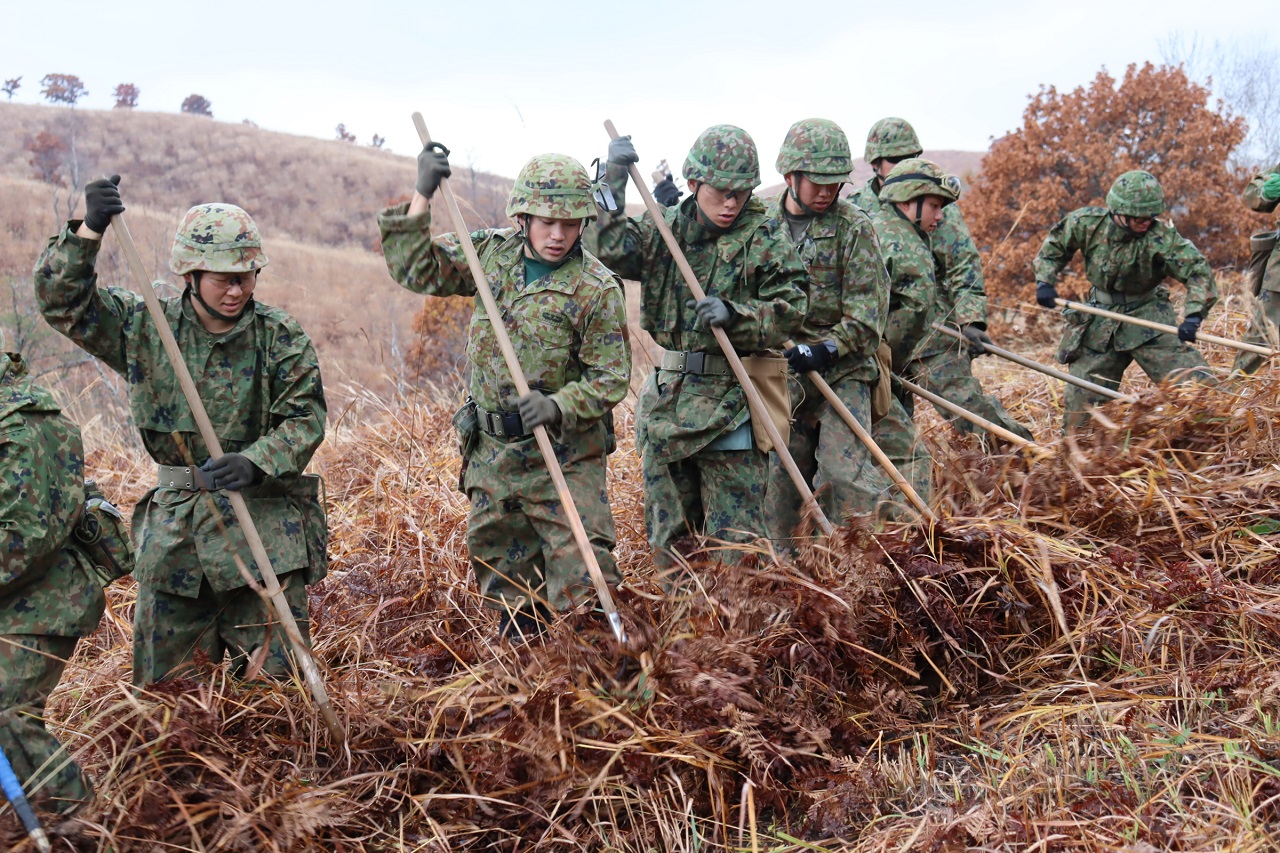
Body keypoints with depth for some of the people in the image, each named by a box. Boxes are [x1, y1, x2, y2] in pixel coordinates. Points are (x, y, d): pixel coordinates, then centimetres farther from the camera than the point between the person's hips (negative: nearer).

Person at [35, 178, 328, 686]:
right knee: (161, 681, 10)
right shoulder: (144, 326, 3)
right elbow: (61, 300, 0)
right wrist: (88, 231, -15)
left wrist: (254, 462, -25)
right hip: (174, 530, 3)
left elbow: (304, 417, -8)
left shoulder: (280, 337, -4)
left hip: (263, 522, -2)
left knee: (270, 676, -1)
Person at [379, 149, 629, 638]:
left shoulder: (597, 289, -13)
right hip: (491, 451, 5)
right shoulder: (493, 253, 1)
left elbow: (610, 377, -12)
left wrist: (557, 407, -28)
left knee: (582, 575, -7)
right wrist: (421, 198, -9)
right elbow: (416, 270, 1)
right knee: (501, 567, 17)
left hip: (563, 456, -5)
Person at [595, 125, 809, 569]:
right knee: (668, 534, 15)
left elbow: (791, 309, -8)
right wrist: (613, 186, -14)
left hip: (731, 403, -4)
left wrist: (734, 315, -22)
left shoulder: (764, 237, -4)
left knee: (733, 537, 0)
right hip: (669, 397, 5)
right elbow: (612, 250, -7)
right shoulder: (665, 228, 7)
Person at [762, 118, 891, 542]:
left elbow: (868, 312, -11)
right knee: (782, 476, 11)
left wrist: (825, 349, -22)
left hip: (841, 372, -3)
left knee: (846, 472, -11)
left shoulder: (854, 227, -6)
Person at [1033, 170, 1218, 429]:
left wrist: (1193, 315, -39)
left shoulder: (1161, 236, -22)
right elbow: (1054, 246, 5)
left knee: (1192, 379, -14)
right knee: (1081, 394, 8)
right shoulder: (1087, 222, -14)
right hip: (1101, 322, 2)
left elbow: (1199, 271, -25)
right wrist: (1045, 280, -8)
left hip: (1148, 317, -2)